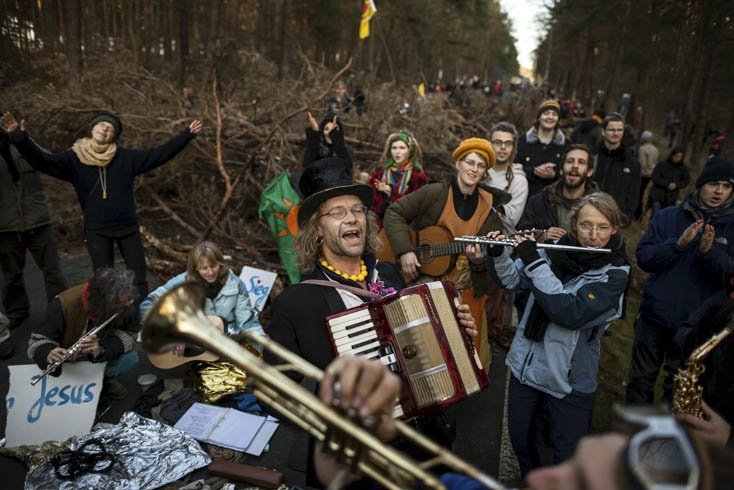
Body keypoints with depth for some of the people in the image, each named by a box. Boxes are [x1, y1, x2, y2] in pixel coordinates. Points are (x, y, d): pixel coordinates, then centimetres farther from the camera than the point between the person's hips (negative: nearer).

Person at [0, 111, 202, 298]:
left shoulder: (126, 157, -1)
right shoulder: (74, 159, -3)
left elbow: (159, 154, -1)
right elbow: (43, 161, -14)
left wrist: (187, 135, -5)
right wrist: (20, 137, -30)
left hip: (128, 227, 1)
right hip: (96, 231, -1)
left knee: (139, 279, 8)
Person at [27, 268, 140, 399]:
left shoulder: (127, 301, -27)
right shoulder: (65, 304, -32)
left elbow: (130, 334, -24)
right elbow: (38, 340, -26)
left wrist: (102, 349, -43)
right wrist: (48, 354, -49)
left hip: (102, 357, 1)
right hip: (69, 359, -1)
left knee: (130, 358, -25)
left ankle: (104, 377, 3)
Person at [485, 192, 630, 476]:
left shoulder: (615, 273, -14)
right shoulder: (555, 251, -3)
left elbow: (571, 313, -28)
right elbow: (513, 280, 6)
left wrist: (534, 261, -28)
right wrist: (497, 254, -13)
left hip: (569, 379, -4)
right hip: (526, 365, 5)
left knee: (568, 457, 9)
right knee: (520, 437, 23)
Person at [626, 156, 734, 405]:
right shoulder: (667, 216, -1)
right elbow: (643, 258, -8)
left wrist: (710, 252, -26)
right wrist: (678, 244, -23)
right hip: (654, 316, 0)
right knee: (641, 380, 12)